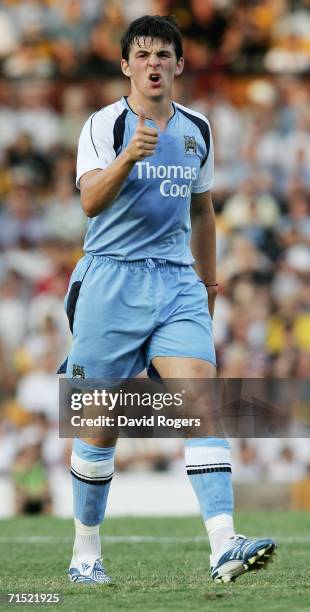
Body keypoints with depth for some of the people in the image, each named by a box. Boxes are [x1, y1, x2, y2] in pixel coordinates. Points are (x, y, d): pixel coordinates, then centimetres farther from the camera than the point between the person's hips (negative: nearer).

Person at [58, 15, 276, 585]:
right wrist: (128, 157, -35)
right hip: (111, 281, -3)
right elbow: (91, 201, -19)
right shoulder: (105, 124, -4)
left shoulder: (197, 129, 12)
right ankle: (85, 553, 17)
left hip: (177, 282, 3)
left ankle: (224, 547, -24)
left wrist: (208, 281, 28)